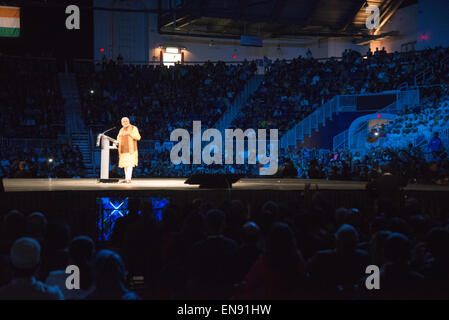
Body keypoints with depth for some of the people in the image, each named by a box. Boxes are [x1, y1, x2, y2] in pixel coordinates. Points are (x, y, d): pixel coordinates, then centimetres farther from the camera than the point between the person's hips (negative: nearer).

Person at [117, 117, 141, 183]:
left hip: (131, 149, -6)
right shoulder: (121, 130, 17)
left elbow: (138, 137, -11)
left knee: (129, 163, -15)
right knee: (125, 164, 4)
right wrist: (119, 135, -7)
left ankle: (129, 179, -20)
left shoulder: (133, 128, -2)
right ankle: (126, 179, 7)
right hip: (123, 150, 6)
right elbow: (119, 140, 16)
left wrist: (130, 134, -22)